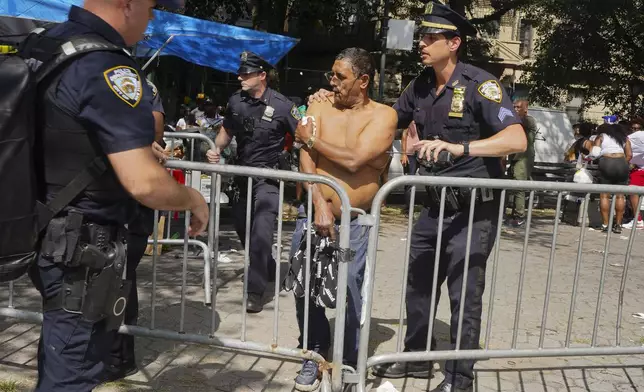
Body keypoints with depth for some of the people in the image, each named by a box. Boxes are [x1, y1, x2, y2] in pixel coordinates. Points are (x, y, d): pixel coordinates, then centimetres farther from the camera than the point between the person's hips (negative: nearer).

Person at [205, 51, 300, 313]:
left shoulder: (281, 105, -13)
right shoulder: (235, 101, 2)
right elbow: (227, 132, 16)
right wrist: (217, 149, -3)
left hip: (268, 178, -6)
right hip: (242, 175, 6)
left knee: (261, 234, -15)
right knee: (242, 228, 18)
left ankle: (256, 291, -8)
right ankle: (268, 271, 41)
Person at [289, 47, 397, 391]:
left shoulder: (383, 115, -3)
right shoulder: (319, 107, 5)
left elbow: (353, 159, -18)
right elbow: (306, 160, -6)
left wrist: (311, 139, -6)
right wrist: (320, 205, -18)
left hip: (356, 221, -3)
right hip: (314, 213, 3)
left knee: (349, 290, -9)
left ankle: (349, 364, 11)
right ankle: (314, 353, 24)